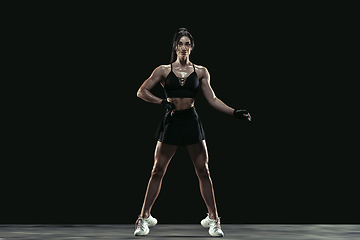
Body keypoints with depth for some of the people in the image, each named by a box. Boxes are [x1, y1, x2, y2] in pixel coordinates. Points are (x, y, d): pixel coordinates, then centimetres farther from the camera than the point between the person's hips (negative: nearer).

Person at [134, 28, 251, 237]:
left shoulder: (201, 72, 7)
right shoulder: (164, 70, 4)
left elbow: (213, 99, 4)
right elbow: (142, 92, 3)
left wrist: (234, 112, -6)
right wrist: (162, 102, -9)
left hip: (192, 122, 1)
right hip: (171, 122, -1)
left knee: (204, 172, 0)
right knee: (158, 172, 1)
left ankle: (213, 220, 7)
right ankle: (144, 218, 9)